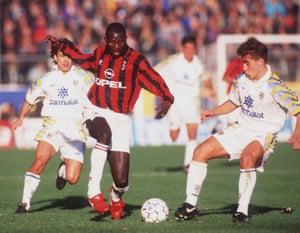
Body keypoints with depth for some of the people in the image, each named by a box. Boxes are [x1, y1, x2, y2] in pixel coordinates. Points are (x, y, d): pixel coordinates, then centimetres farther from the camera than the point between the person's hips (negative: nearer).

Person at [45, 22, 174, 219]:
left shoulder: (136, 60, -6)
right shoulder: (100, 54, 8)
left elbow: (154, 80, -18)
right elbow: (81, 58, 31)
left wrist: (167, 99, -36)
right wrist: (62, 45, 26)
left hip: (120, 119, -1)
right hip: (97, 112, 1)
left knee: (122, 181, -7)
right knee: (104, 134, -40)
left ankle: (116, 198, 34)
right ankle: (94, 192, -38)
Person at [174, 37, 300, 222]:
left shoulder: (274, 86, -16)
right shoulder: (241, 80, 4)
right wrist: (214, 112, 6)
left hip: (264, 136, -7)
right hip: (240, 130, 7)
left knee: (247, 157, -39)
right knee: (201, 152, -4)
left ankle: (242, 210, -29)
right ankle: (191, 205, 1)